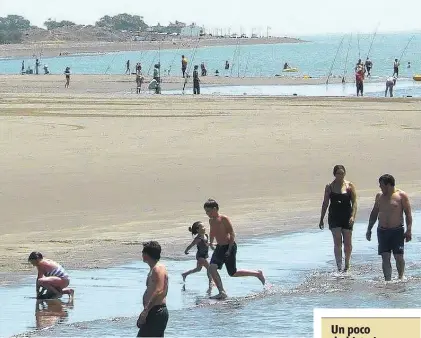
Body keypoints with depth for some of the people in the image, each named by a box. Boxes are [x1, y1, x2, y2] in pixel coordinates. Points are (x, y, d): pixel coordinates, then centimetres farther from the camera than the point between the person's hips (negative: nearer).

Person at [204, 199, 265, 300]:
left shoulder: (224, 219, -17)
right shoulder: (211, 221, 6)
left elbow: (232, 234, -19)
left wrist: (229, 250, -24)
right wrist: (211, 243, 21)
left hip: (229, 246, -8)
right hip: (219, 247, 8)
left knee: (233, 273, 0)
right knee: (212, 268, -9)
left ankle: (257, 274, 17)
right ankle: (222, 292, -8)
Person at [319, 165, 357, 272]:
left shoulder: (350, 186, 1)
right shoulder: (329, 187, 3)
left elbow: (354, 202, -1)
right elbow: (325, 203, 8)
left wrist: (353, 216, -14)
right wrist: (321, 219, 8)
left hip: (347, 217, 0)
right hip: (334, 218, 0)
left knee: (347, 243, 7)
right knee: (337, 243, -9)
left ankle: (347, 265, 27)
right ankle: (339, 267, -13)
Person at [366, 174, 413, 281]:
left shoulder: (401, 195, -3)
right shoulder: (379, 196, 11)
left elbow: (408, 213, -4)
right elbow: (374, 213, 20)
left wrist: (409, 230, -12)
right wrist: (369, 229, 18)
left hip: (397, 231, -4)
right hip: (382, 231, 4)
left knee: (399, 256, -3)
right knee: (385, 257, -2)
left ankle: (401, 277, 15)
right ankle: (388, 280, -1)